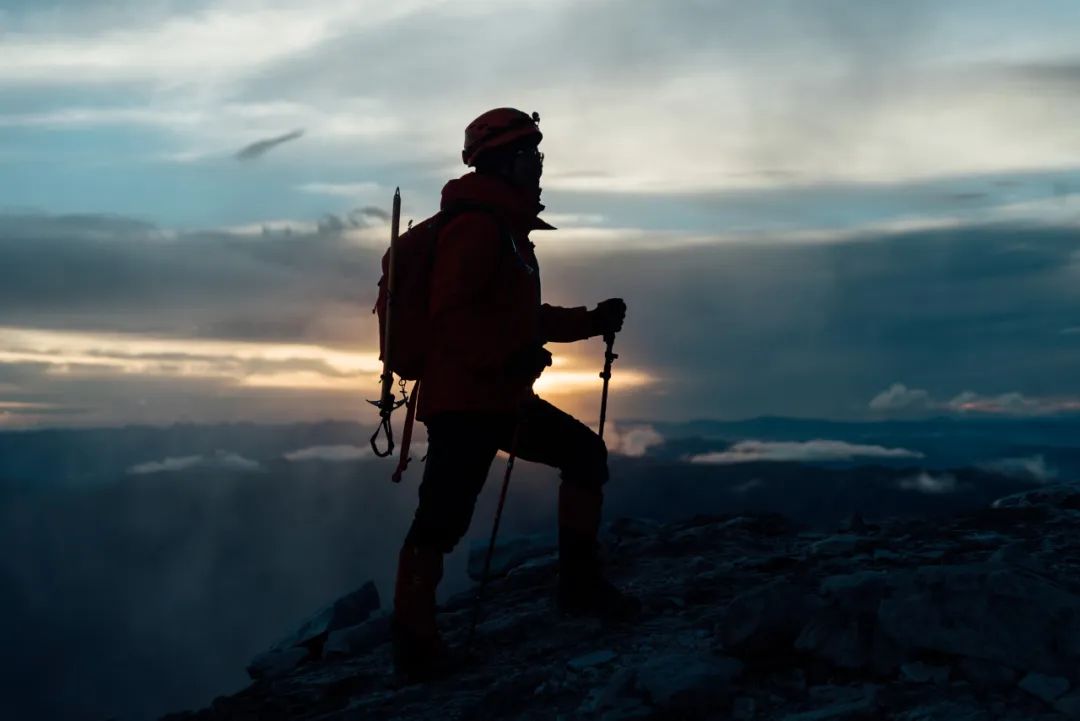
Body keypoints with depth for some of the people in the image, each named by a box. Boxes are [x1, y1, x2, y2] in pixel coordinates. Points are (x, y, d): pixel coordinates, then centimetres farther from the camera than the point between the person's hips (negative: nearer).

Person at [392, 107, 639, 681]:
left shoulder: (508, 228, 20)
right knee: (445, 511, -11)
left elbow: (521, 316, 27)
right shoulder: (476, 225, -13)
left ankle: (578, 582, 15)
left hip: (503, 397, 10)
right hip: (464, 398, -10)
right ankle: (412, 639, -3)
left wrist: (592, 321, 19)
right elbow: (451, 313, -21)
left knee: (584, 452, 12)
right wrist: (511, 356, -24)